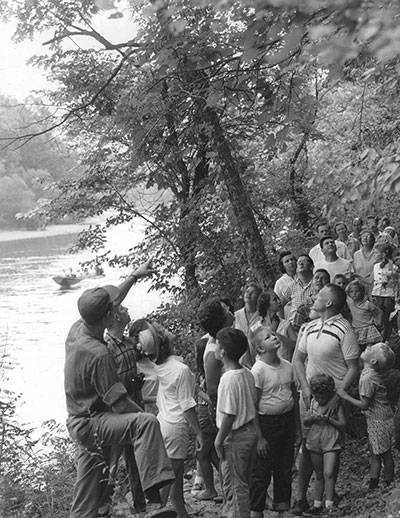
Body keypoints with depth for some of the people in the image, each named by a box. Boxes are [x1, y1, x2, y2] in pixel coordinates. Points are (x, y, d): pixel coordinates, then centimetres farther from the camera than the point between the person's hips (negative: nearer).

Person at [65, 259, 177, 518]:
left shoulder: (77, 330, -1)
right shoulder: (98, 354, -26)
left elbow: (112, 302, 15)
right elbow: (119, 403, -24)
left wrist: (135, 276, 19)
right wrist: (145, 416, -12)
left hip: (79, 422, 10)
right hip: (90, 423, -10)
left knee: (88, 491, 18)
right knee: (146, 423, -31)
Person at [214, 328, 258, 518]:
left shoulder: (229, 378, -23)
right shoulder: (247, 374, 2)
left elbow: (229, 414, -23)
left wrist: (219, 439, -13)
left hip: (235, 436, -9)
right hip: (250, 430, 9)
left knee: (234, 485, 4)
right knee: (243, 482, 21)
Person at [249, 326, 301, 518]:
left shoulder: (287, 367, 3)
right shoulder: (258, 370, -16)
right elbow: (253, 406, -15)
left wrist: (297, 428, 13)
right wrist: (259, 437, -16)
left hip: (287, 421, 6)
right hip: (267, 422, -6)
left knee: (285, 469, 16)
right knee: (262, 472, 3)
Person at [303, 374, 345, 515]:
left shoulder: (336, 404, -7)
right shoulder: (313, 403, 6)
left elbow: (342, 425, -6)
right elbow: (305, 422, 8)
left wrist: (329, 420, -21)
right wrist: (312, 418, -13)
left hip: (331, 442, -4)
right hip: (315, 442, 4)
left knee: (328, 473, -14)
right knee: (318, 475, 12)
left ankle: (329, 505, -10)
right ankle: (317, 504, 20)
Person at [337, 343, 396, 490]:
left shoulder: (367, 378, -25)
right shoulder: (372, 374, 2)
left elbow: (364, 405, -23)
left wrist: (345, 396, -18)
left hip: (379, 422, -9)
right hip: (377, 420, 9)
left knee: (385, 454, 4)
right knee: (374, 455, 15)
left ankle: (389, 485, 15)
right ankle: (373, 486, 23)